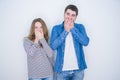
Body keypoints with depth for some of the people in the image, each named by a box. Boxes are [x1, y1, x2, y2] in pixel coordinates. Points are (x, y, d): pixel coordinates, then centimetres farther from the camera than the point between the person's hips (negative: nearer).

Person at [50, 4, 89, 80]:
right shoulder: (56, 28, -1)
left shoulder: (80, 27, 2)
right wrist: (65, 31, -15)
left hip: (78, 69, 1)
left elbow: (85, 42, -12)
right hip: (62, 69, -1)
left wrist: (73, 29, -15)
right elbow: (53, 46, -13)